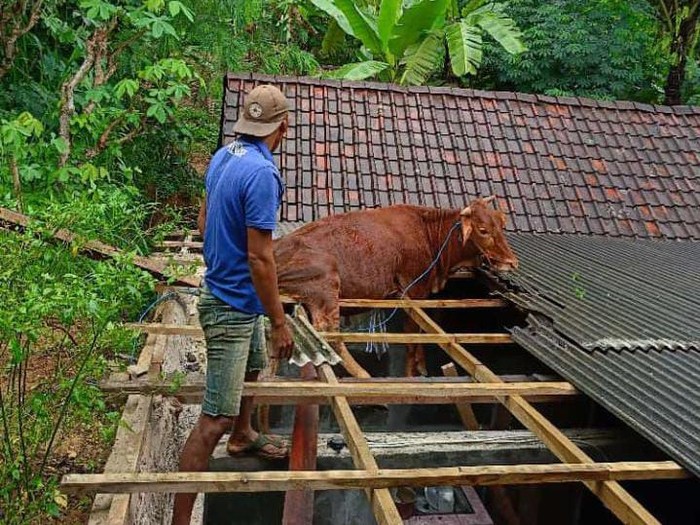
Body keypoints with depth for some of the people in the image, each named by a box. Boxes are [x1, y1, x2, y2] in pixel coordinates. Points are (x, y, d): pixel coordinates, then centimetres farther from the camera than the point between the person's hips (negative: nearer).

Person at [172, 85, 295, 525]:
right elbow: (260, 259, -26)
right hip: (234, 306, -10)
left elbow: (204, 221, 15)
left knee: (253, 367, 32)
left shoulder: (223, 156, 3)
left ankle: (242, 436, 57)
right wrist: (280, 323, -18)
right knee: (215, 418, -6)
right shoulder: (262, 173, -25)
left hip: (225, 288, 10)